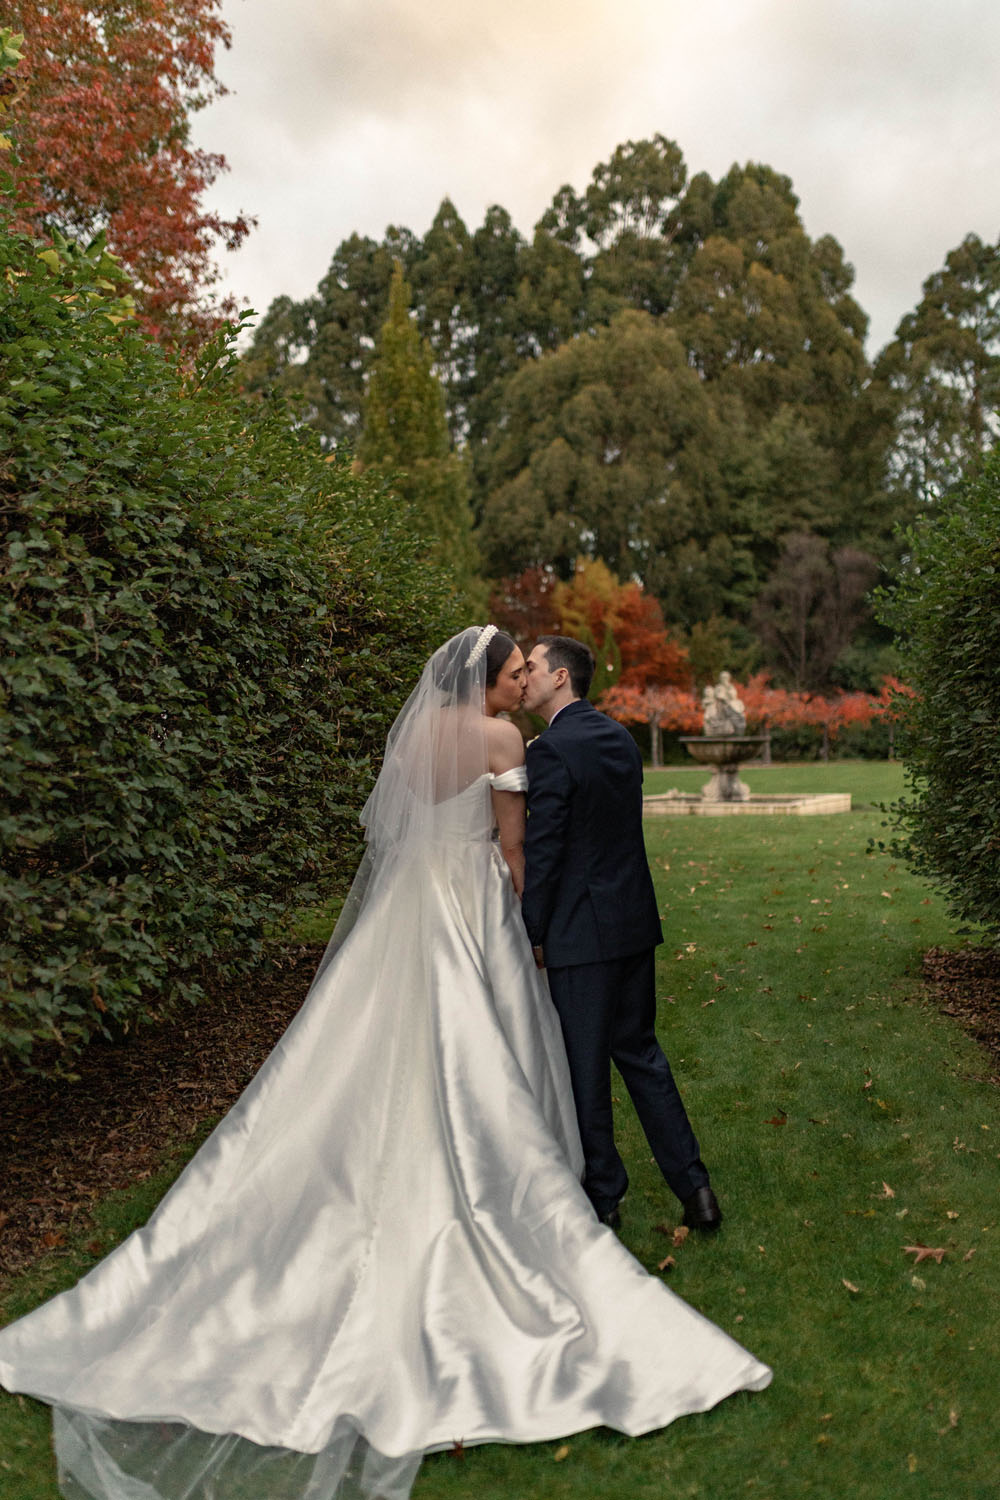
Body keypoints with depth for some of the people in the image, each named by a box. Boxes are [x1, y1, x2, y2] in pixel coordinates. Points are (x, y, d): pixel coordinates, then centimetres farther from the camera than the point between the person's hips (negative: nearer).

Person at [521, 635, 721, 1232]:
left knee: (585, 1068, 8)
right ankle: (693, 1186, 22)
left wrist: (533, 935, -7)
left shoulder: (552, 750, -16)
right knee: (640, 1051, 18)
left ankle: (602, 1195, 23)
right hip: (636, 920, 8)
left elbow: (543, 852, -17)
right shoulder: (620, 738, 9)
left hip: (581, 931, -8)